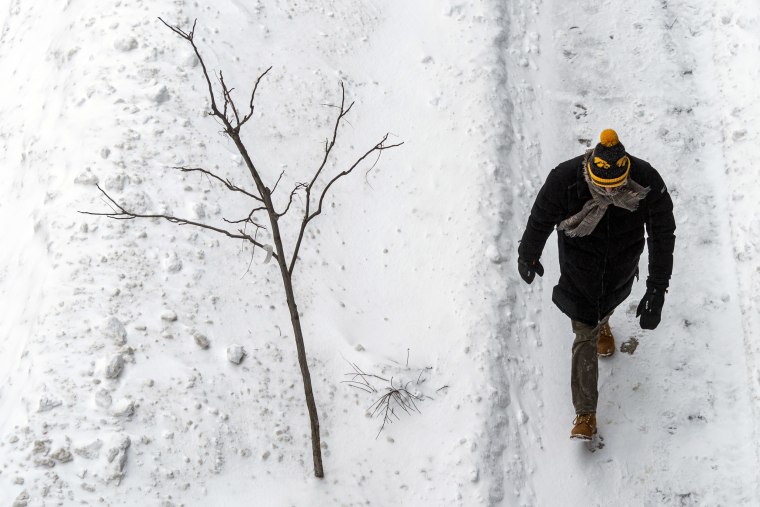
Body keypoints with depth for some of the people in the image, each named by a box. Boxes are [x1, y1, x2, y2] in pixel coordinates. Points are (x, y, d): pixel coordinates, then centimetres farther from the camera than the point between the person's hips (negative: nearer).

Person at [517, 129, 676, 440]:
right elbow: (540, 220, -14)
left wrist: (657, 290, -23)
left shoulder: (648, 184, -31)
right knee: (585, 336, 1)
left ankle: (602, 323, 72)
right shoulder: (565, 180, -34)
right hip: (580, 260, -2)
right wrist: (528, 257, 2)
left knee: (609, 300, 33)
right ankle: (585, 413, 14)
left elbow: (662, 235, -21)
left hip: (622, 261, 2)